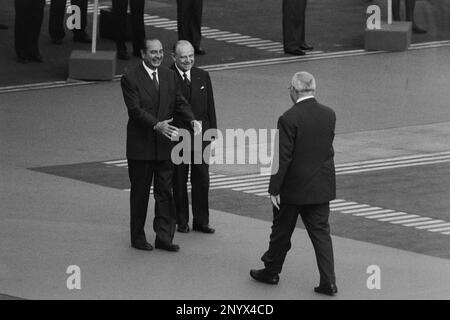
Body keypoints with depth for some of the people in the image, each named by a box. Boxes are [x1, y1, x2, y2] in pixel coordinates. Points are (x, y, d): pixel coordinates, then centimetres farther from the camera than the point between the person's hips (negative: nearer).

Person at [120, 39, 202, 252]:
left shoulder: (169, 76, 9)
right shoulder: (130, 79, -9)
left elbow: (180, 103, 8)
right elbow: (135, 110, -18)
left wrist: (192, 120, -12)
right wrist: (157, 125, -31)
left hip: (164, 146, 5)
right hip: (140, 145, -5)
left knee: (165, 191, 4)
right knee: (140, 192, 6)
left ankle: (164, 237, 9)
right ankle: (137, 237, 16)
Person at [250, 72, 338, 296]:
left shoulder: (289, 119, -19)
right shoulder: (329, 115, -1)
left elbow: (282, 158, -18)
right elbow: (327, 148, 8)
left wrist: (274, 189, -12)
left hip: (294, 186, -5)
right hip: (322, 186, 5)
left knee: (282, 231, 13)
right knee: (320, 231, 7)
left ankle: (271, 271, 29)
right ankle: (328, 281, 0)